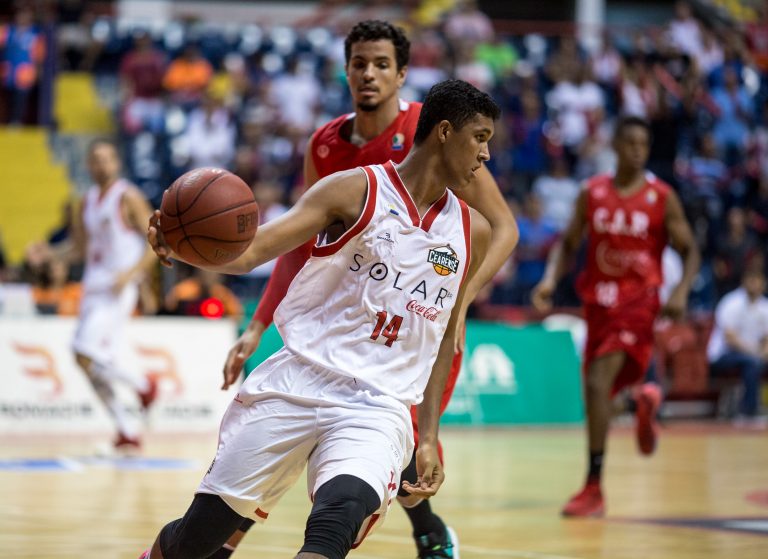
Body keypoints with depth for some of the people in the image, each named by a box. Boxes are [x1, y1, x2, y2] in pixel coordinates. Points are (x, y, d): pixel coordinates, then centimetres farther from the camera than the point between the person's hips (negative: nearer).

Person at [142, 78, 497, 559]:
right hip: (296, 385, -1)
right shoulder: (356, 190, -2)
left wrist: (429, 435, 16)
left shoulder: (472, 233, 10)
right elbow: (251, 250, -11)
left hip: (377, 409, 1)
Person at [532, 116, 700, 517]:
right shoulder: (592, 194, 4)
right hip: (598, 300, 5)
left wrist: (681, 291, -17)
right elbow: (569, 243, 11)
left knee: (597, 383, -21)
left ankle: (593, 488, -17)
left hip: (637, 302, -5)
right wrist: (550, 280, -7)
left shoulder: (662, 198, -4)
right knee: (601, 387, 13)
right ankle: (645, 399, 52)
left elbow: (689, 251, 1)